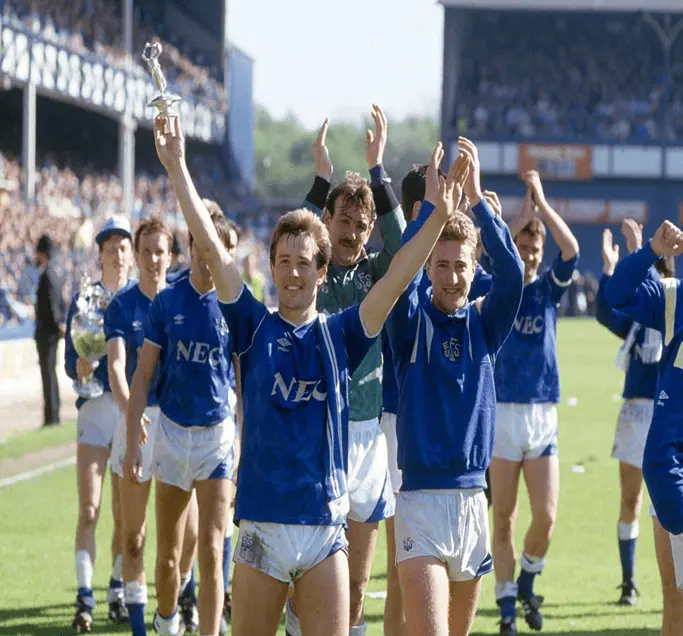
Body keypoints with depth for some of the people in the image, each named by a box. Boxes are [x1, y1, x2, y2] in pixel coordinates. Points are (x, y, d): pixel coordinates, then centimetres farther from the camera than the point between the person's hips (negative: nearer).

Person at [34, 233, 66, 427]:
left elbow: (52, 305, -21)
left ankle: (51, 416, -9)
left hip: (46, 331, -10)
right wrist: (61, 324, 16)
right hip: (52, 331, 10)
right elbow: (61, 304, 19)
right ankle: (53, 415, 18)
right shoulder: (54, 275, 14)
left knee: (48, 373, -8)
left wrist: (58, 325, -14)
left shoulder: (47, 277, -16)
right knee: (50, 373, 14)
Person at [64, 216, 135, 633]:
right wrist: (83, 365, -19)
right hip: (95, 407, -1)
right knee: (89, 510, -9)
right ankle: (85, 599, -10)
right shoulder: (85, 299, 3)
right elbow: (72, 367, 3)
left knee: (125, 512, 5)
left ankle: (118, 593, 17)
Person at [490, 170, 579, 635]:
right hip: (502, 411, -2)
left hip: (544, 414, 2)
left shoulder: (549, 288, 7)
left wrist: (542, 203, -13)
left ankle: (527, 580, 21)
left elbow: (572, 251, -10)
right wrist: (523, 211, -15)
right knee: (504, 518, 1)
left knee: (546, 516, -5)